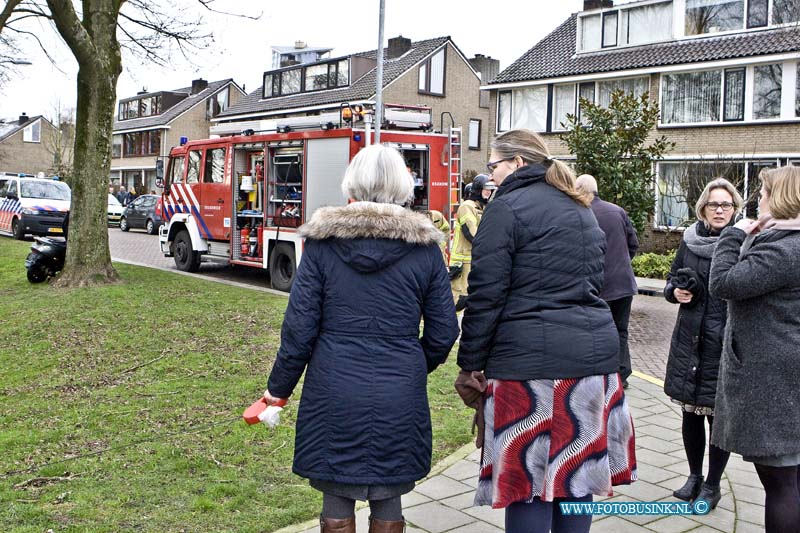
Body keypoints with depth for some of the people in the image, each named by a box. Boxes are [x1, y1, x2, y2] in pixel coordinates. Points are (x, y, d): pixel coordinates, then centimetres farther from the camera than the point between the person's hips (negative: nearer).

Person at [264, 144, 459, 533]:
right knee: (387, 499, 16)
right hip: (399, 396, 1)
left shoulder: (321, 241, -5)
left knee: (337, 496, 15)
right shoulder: (424, 247, -2)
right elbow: (443, 331, 2)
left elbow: (299, 326, -5)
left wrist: (279, 387, 9)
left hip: (334, 391, -1)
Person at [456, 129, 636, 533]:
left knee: (529, 480, 0)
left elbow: (487, 295, -10)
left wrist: (470, 364, -3)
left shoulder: (508, 207, -5)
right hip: (595, 350, 8)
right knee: (576, 472, 14)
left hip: (532, 359, -8)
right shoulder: (581, 209, 20)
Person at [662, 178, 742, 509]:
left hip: (725, 343, -4)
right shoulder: (690, 241, 6)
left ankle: (713, 485, 22)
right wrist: (676, 292, -4)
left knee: (719, 414, 5)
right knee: (690, 411, 13)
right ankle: (694, 475, 32)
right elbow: (671, 280, 16)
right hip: (690, 340, 4)